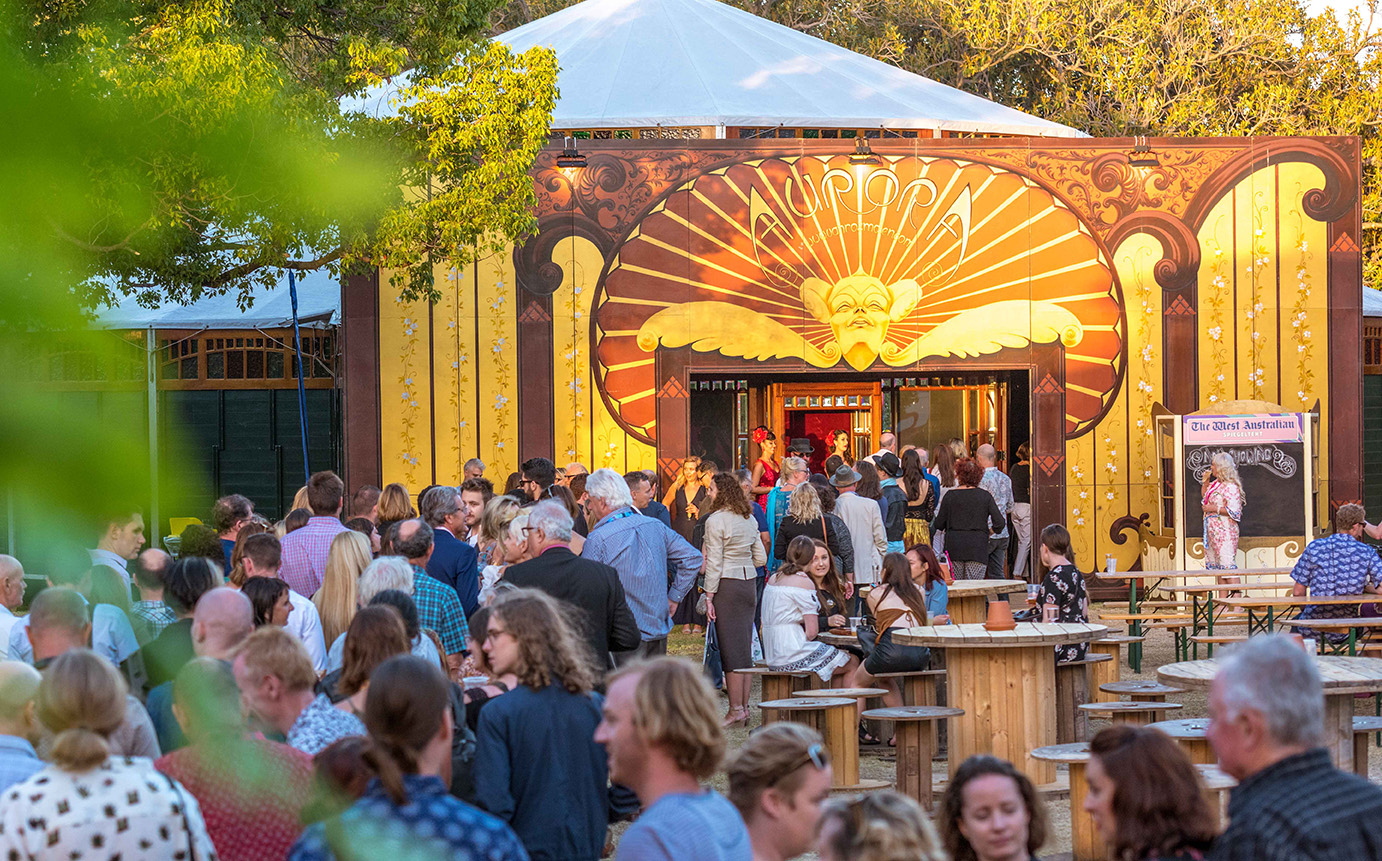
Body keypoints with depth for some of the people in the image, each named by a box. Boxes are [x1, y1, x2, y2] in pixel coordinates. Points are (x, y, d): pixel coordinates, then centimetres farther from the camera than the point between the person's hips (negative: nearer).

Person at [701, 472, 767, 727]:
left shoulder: (716, 520, -11)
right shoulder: (749, 519, 10)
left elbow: (714, 563, -13)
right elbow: (761, 558, 13)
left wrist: (709, 597, -9)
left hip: (727, 585, -7)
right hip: (749, 583, 7)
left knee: (731, 649, -3)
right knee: (745, 647, 11)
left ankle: (736, 710, -2)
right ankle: (744, 707, 15)